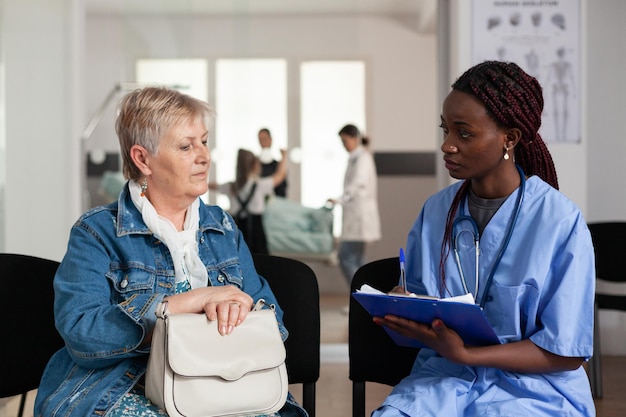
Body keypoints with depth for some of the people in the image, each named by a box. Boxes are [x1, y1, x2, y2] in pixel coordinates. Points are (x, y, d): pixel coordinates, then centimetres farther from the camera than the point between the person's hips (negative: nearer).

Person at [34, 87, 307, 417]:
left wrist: (236, 307, -15)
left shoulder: (222, 227, 17)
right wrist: (186, 302, -19)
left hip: (219, 387, 5)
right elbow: (79, 333, -14)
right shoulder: (96, 232, 1)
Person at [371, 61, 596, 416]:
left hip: (534, 388, -3)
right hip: (444, 377, 4)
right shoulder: (435, 211, 5)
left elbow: (566, 353, -10)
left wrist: (465, 354, -19)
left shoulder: (561, 223, -10)